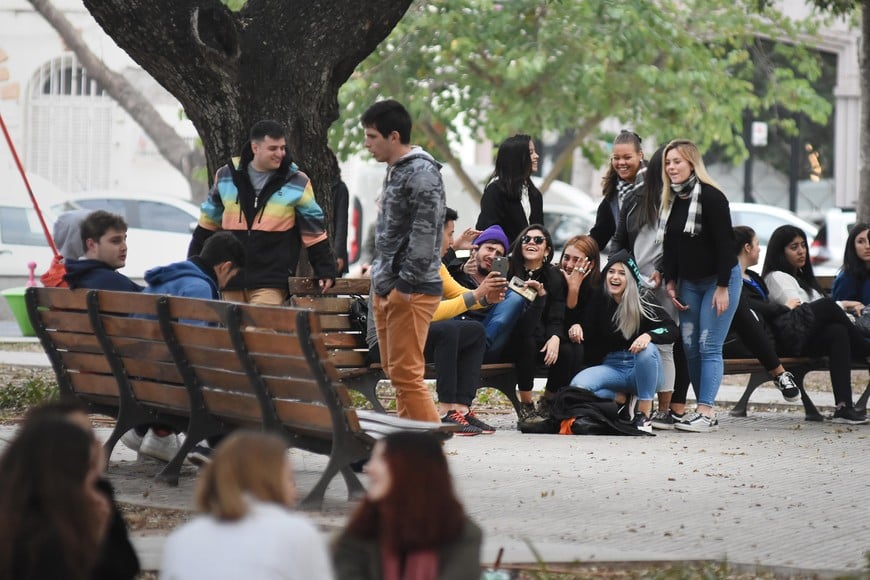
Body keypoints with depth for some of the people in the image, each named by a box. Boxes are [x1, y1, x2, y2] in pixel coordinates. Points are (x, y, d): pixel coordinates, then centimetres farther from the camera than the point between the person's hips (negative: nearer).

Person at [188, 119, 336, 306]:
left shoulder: (297, 182, 0)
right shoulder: (226, 177, 6)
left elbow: (314, 231, 5)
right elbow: (208, 223, 19)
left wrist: (325, 270, 0)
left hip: (272, 283, -4)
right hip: (232, 282, 4)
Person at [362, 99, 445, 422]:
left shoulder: (422, 174, -13)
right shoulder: (396, 171, 17)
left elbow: (424, 234, -19)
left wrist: (406, 285, -19)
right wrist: (380, 275, 16)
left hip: (410, 290, -10)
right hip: (386, 288, 10)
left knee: (406, 374, -11)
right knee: (395, 373, 11)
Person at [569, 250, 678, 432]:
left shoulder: (644, 299, -7)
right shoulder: (599, 301, 1)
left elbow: (672, 329, -14)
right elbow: (591, 343, 2)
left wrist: (648, 335, -33)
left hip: (643, 368, -2)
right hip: (612, 367, 2)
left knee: (647, 349, -38)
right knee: (578, 385, -27)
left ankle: (644, 413, -24)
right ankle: (624, 401, -3)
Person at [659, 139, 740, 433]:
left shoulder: (711, 197, -15)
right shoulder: (670, 200, 7)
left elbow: (725, 243, -17)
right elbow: (669, 245, 13)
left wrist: (722, 287, -20)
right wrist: (670, 281, 6)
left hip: (718, 280, -7)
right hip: (688, 282, 7)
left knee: (709, 347, -11)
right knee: (690, 347, 2)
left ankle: (706, 413, -14)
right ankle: (703, 408, 7)